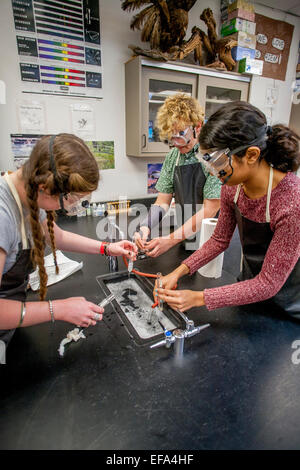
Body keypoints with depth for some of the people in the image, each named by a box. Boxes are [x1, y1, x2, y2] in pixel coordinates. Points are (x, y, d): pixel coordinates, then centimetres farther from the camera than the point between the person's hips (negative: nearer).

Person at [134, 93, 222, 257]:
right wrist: (145, 227, -10)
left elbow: (210, 209, -16)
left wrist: (171, 239, -20)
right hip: (184, 238, 4)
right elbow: (163, 202, 8)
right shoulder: (173, 156, 7)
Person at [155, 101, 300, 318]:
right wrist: (179, 272, -12)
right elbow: (220, 240, -2)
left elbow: (269, 284, -28)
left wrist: (198, 298, -28)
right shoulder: (232, 186, -15)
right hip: (250, 288, 5)